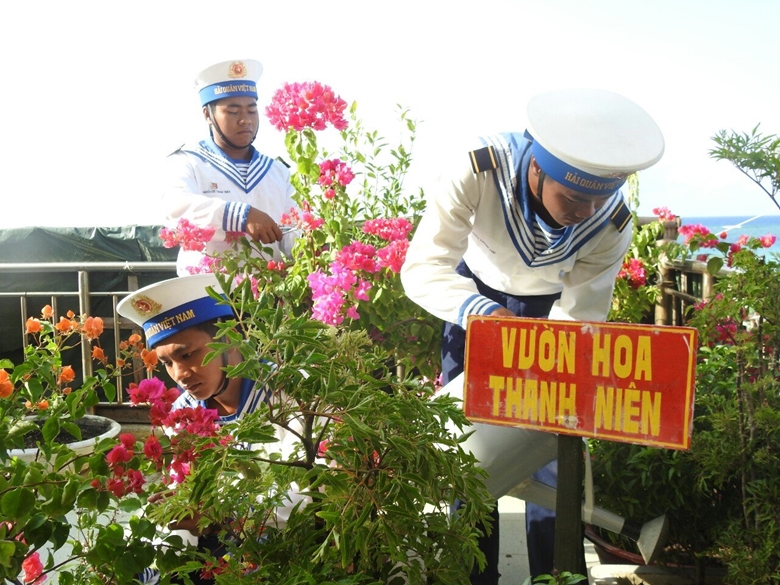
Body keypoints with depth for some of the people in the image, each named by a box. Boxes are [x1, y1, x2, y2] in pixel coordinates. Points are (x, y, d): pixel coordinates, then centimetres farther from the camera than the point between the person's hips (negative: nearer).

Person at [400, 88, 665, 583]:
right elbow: (421, 268, -37)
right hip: (478, 296, 0)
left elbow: (579, 317, -20)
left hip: (551, 308, 1)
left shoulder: (613, 224, -28)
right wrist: (481, 311, -55)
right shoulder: (478, 172, -36)